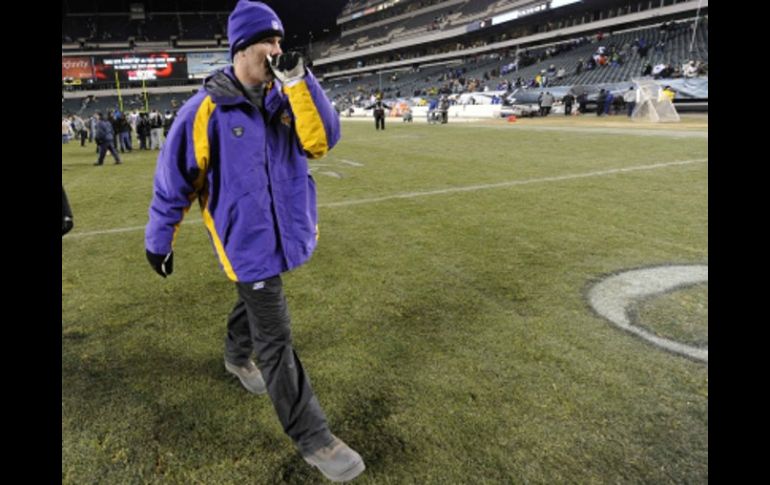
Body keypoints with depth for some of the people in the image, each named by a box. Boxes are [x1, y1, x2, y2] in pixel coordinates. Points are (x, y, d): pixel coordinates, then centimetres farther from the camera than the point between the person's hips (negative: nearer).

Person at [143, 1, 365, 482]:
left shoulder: (285, 98, 2)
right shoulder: (207, 108, -14)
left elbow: (321, 141, -13)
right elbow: (175, 177, -7)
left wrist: (299, 81, -20)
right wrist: (159, 238, 1)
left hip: (286, 230, 6)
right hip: (247, 239, -6)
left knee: (256, 301, 28)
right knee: (276, 339, -2)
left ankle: (238, 356, 58)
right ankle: (314, 440, 7)